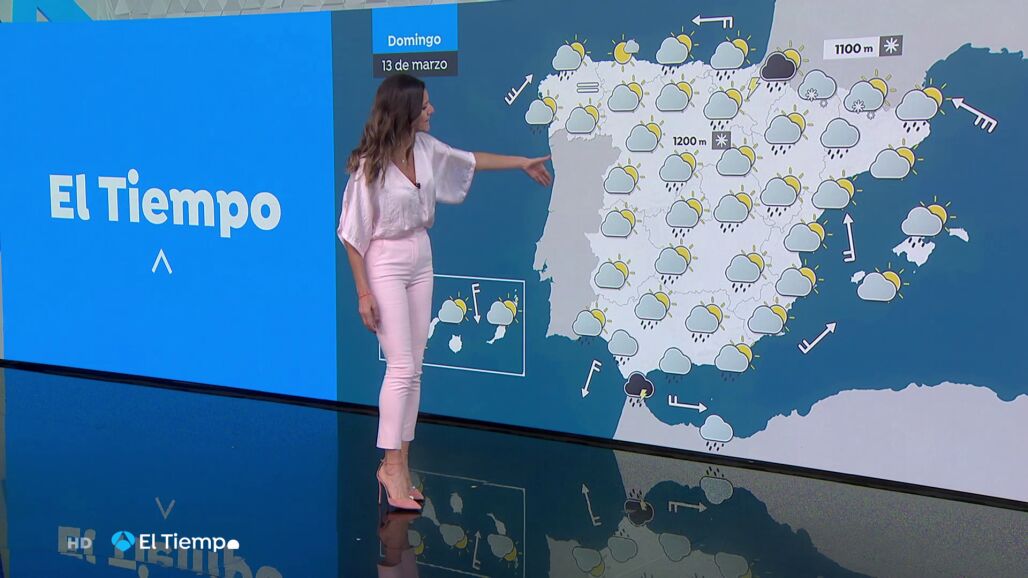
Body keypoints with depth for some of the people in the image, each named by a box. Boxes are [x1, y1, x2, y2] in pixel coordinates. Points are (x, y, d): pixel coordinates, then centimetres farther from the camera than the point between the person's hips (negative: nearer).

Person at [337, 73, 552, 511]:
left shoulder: (426, 148, 0)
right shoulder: (370, 165, -19)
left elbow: (468, 160, 20)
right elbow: (353, 232, -15)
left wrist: (523, 163, 29)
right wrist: (363, 292, -16)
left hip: (421, 261, 7)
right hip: (385, 265, -7)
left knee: (413, 369, 7)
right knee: (402, 367, -9)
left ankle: (399, 463, 15)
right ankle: (392, 466, 2)